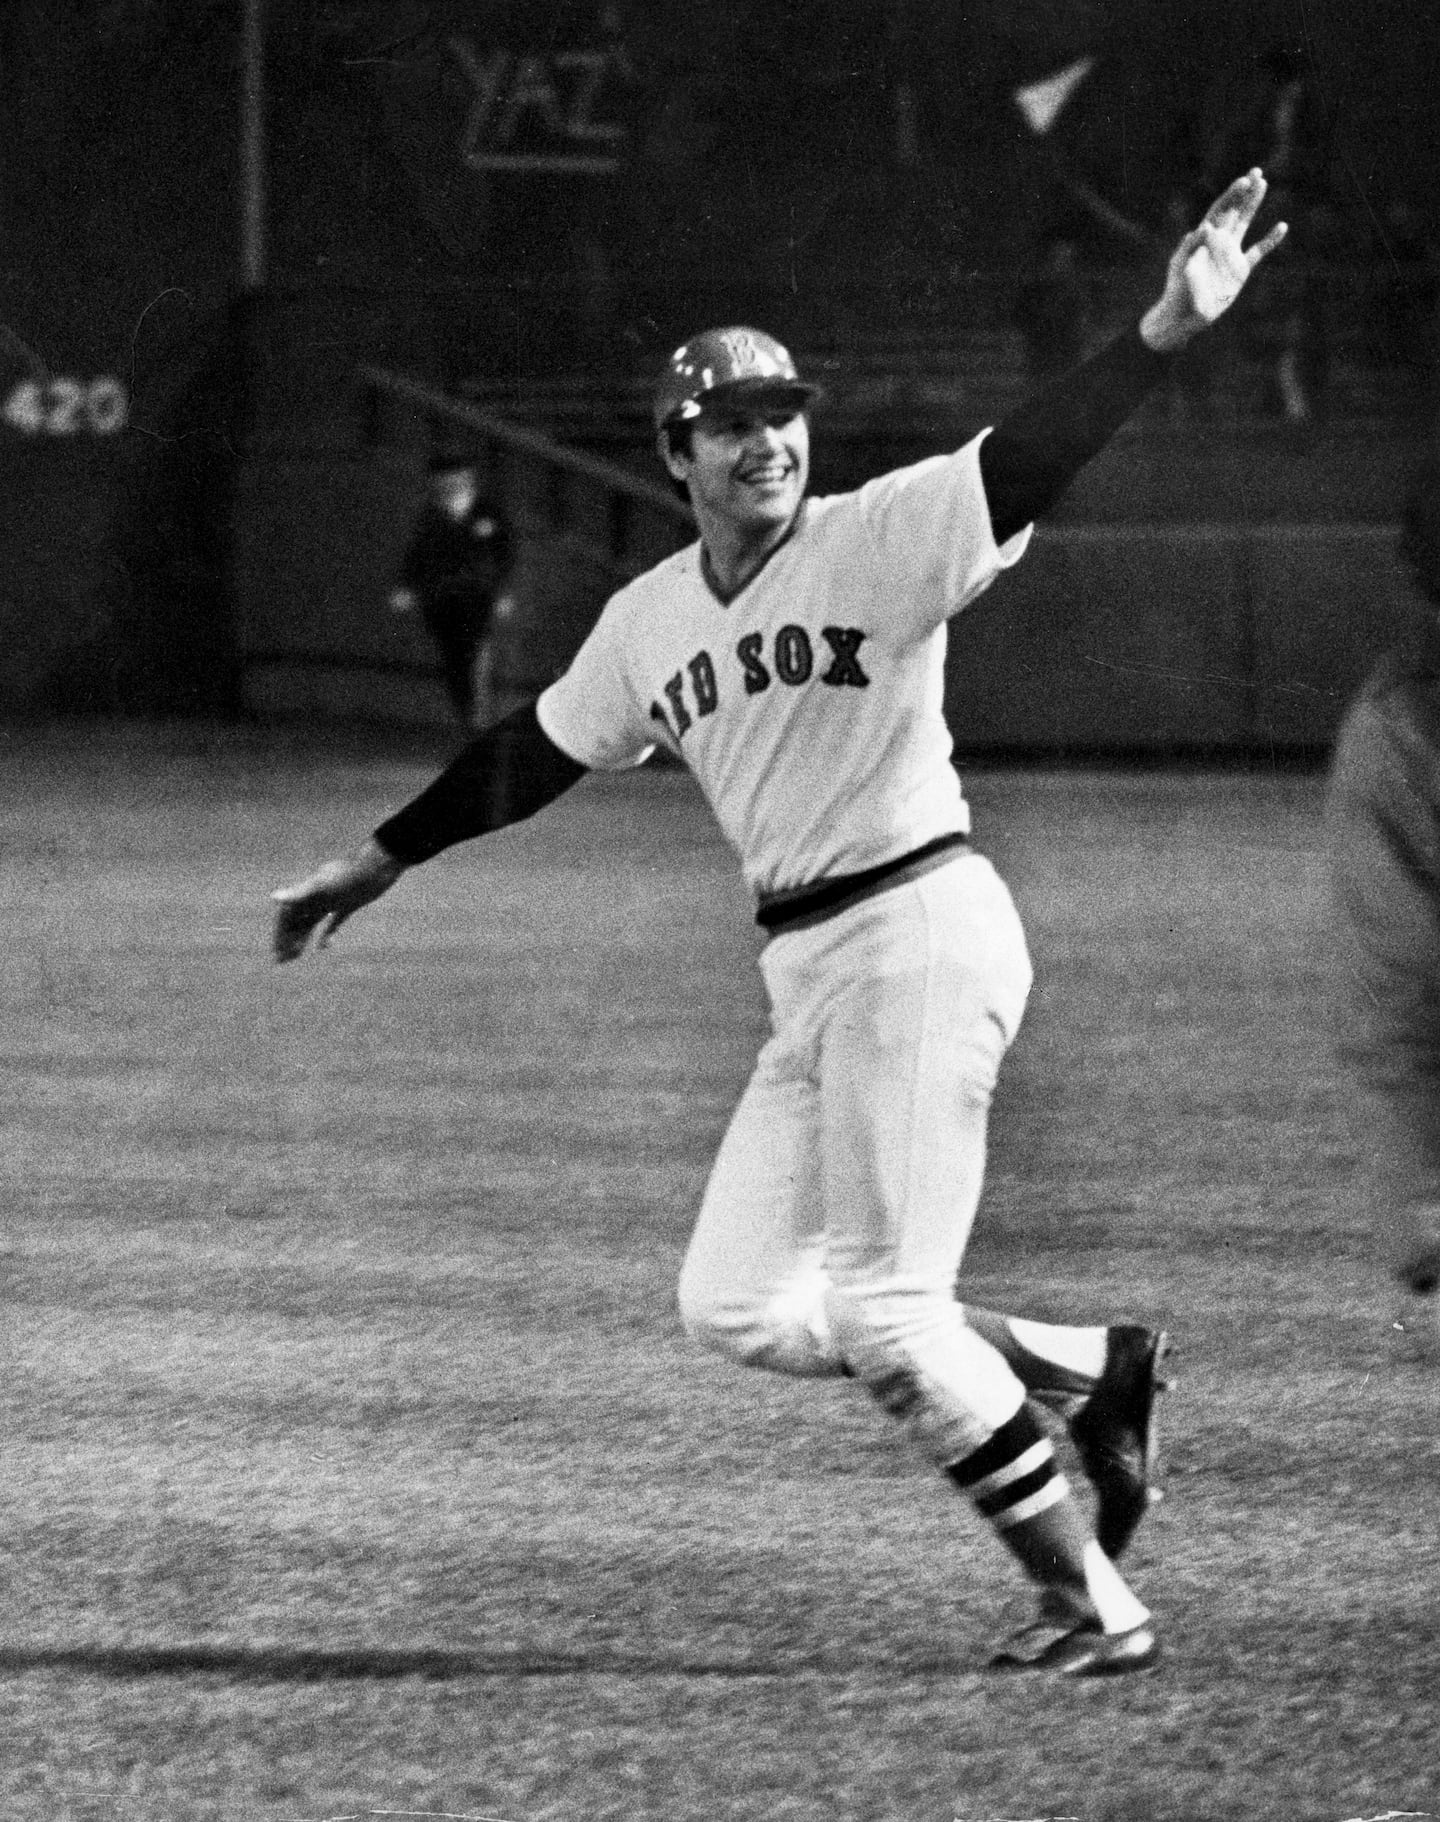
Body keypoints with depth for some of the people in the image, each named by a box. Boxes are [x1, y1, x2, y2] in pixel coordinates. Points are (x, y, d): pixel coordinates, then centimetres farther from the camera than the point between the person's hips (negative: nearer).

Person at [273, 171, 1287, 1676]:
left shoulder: (877, 541, -7)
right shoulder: (649, 620, 13)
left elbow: (1032, 458, -21)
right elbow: (532, 755, 26)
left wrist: (1167, 329, -36)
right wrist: (379, 861, 32)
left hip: (921, 929, -8)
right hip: (805, 974, 8)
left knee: (884, 1307, -11)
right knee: (734, 1308, 5)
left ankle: (1089, 1601, 0)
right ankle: (1081, 1368, 15)